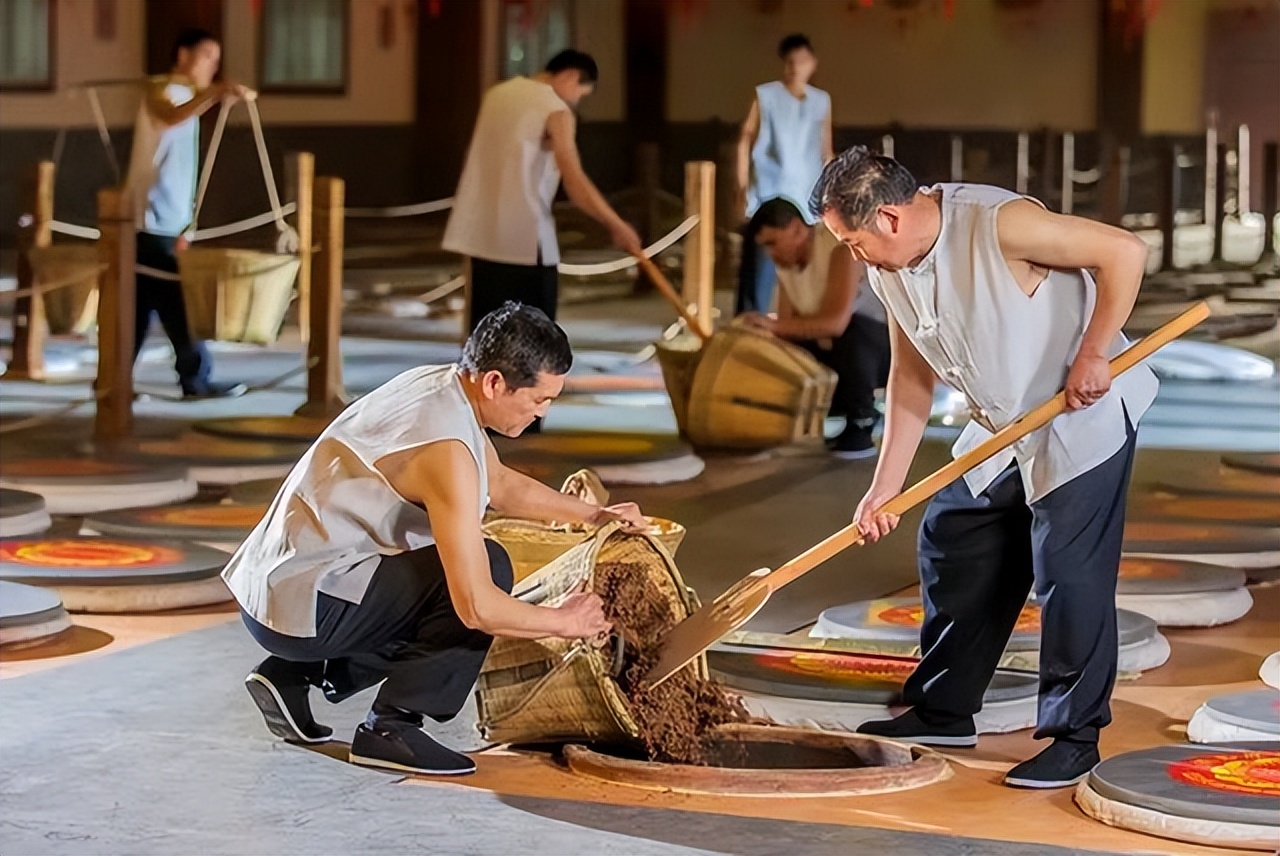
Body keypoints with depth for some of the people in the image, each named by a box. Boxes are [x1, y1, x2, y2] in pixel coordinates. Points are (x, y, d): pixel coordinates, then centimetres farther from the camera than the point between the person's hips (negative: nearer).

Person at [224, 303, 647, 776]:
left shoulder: (436, 383, 5)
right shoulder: (447, 449, -24)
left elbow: (500, 484, 26)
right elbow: (477, 607, -24)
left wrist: (591, 514, 19)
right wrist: (564, 622, -9)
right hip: (301, 609, -10)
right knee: (488, 566, -13)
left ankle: (296, 674, 16)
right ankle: (392, 727, -8)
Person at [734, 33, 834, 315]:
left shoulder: (821, 101, 12)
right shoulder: (765, 95, 2)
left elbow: (826, 151, 16)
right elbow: (745, 141, 3)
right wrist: (743, 186, -4)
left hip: (807, 197, 3)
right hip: (769, 194, -3)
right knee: (760, 264, -6)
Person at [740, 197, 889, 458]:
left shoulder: (840, 248, -25)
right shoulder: (785, 264, 0)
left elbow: (837, 322, -38)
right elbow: (788, 329, -2)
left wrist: (774, 325, -38)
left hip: (889, 343, -8)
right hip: (839, 354, 8)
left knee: (852, 331, -38)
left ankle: (860, 426, -20)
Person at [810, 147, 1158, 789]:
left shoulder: (998, 224, -28)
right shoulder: (889, 272, -3)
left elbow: (1124, 252, -25)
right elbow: (911, 376, 6)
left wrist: (1092, 357, -24)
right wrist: (886, 487, 3)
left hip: (1084, 416, -8)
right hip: (1002, 428, 8)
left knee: (1069, 573, -9)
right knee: (950, 547, 12)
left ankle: (1074, 738, 2)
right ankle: (943, 713, 24)